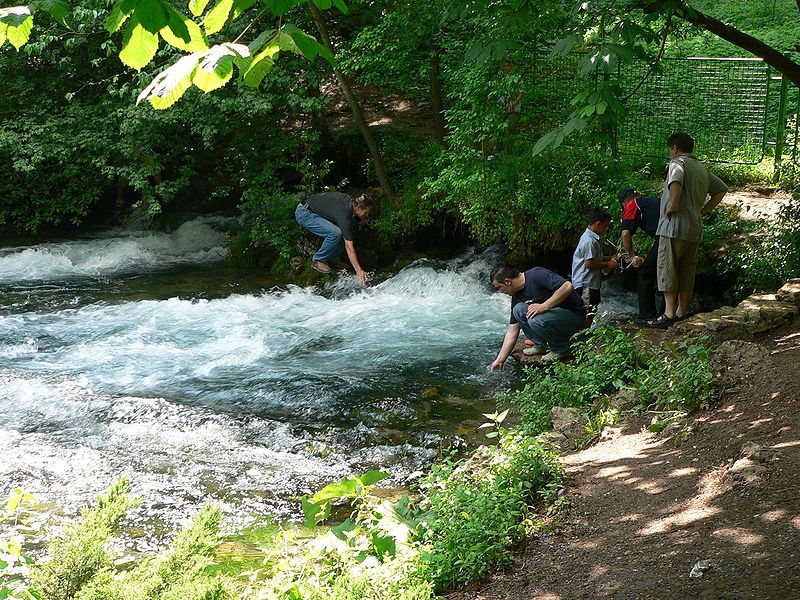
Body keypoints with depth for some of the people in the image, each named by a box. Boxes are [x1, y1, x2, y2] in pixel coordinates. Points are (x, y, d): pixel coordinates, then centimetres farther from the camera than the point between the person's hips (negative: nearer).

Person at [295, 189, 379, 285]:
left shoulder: (351, 201, -4)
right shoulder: (345, 213, -28)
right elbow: (349, 247, -28)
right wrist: (359, 270, -29)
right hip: (304, 214, -10)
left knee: (351, 223, 5)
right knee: (335, 233, -29)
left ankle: (332, 256, 9)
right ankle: (317, 260, -8)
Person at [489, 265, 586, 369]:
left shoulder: (536, 274, -20)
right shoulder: (517, 296, 4)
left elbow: (567, 287, -32)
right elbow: (512, 331, 7)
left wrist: (544, 306, -29)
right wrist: (499, 360, 4)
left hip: (574, 314, -8)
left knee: (535, 321, -30)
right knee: (518, 310, -9)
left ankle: (561, 350, -6)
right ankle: (540, 345, 5)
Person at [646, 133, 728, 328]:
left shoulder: (678, 163, -7)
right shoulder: (703, 168, 18)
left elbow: (676, 182, -29)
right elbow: (722, 188, 25)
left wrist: (672, 205, -21)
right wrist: (703, 210, 18)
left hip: (674, 226, -8)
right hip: (695, 229, 8)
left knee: (666, 270, -4)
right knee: (687, 272, 12)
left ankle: (669, 314, -7)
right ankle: (682, 312, 17)